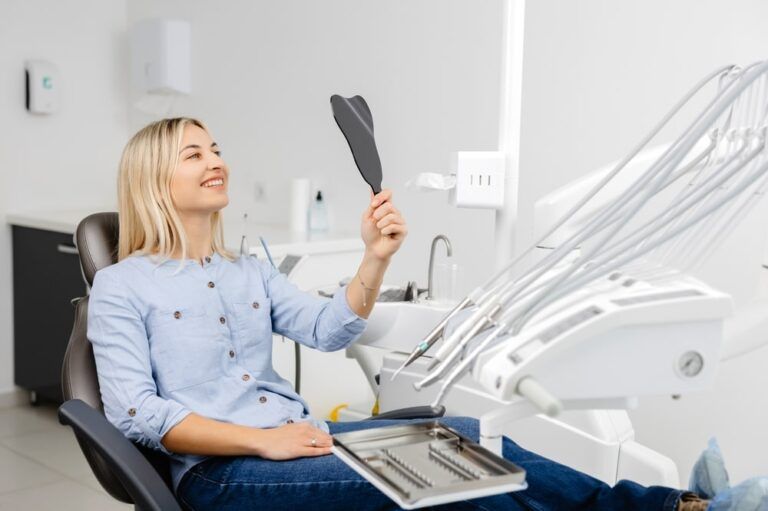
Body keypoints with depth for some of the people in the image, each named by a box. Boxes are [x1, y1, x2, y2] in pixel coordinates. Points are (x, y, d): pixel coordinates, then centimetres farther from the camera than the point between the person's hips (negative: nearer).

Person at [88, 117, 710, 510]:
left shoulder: (250, 271, 17)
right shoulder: (120, 286, 0)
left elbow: (329, 330, 4)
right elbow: (135, 411, -11)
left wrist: (376, 256, -13)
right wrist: (260, 439, -20)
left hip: (298, 436, 6)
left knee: (463, 437, -14)